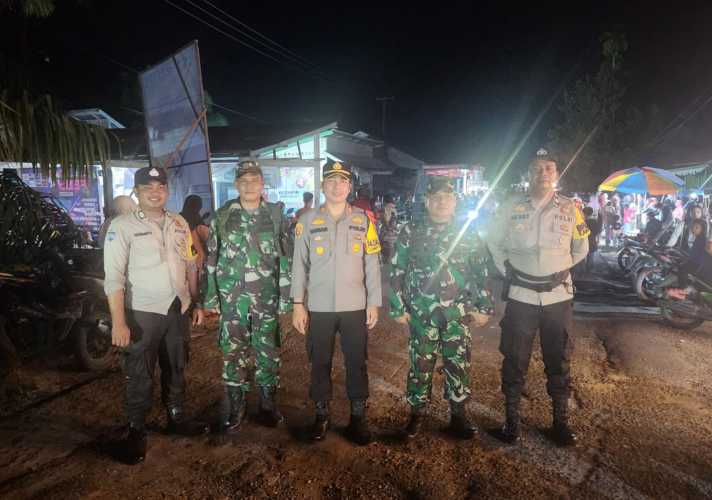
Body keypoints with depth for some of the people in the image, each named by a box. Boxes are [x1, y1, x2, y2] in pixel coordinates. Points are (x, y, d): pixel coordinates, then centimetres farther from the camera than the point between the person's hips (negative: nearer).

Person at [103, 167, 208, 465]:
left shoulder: (179, 224, 7)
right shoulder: (122, 226, -10)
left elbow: (190, 265, 12)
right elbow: (113, 277, -14)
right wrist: (118, 322, -19)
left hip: (178, 310, 5)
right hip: (142, 313, -5)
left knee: (175, 369, 18)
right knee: (139, 376, 6)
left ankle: (176, 418, 36)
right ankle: (136, 431, 24)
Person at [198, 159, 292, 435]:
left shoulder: (275, 215, 3)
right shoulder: (222, 216, 2)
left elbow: (285, 258, 3)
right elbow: (211, 259, 3)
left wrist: (285, 296, -1)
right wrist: (210, 297, 0)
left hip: (267, 298, 1)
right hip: (232, 299, 0)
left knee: (269, 353, 8)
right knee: (233, 354, 7)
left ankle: (267, 404, 24)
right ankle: (235, 407, 21)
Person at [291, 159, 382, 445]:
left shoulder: (363, 220, 3)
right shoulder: (308, 220, 1)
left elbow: (372, 264, 3)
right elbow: (300, 264, 2)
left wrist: (374, 303, 0)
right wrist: (298, 304, -2)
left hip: (355, 306, 0)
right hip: (319, 307, 0)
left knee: (357, 363, 8)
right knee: (320, 363, 11)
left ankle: (358, 416, 25)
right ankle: (322, 415, 29)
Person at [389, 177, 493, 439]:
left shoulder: (468, 234, 4)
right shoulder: (410, 232, 1)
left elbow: (482, 272, 7)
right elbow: (397, 272, 3)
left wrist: (484, 307, 4)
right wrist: (398, 307, 0)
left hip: (459, 314, 1)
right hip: (421, 314, -1)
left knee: (459, 365, 9)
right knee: (421, 365, 9)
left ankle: (458, 413, 26)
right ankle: (417, 412, 26)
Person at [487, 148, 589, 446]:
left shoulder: (570, 209, 2)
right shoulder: (511, 207, -1)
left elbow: (581, 248, 14)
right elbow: (494, 242, 11)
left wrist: (559, 270, 9)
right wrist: (507, 270, 4)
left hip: (559, 295, 1)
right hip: (521, 296, -1)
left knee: (559, 361, 11)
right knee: (515, 361, 6)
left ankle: (561, 420, 27)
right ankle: (511, 419, 22)